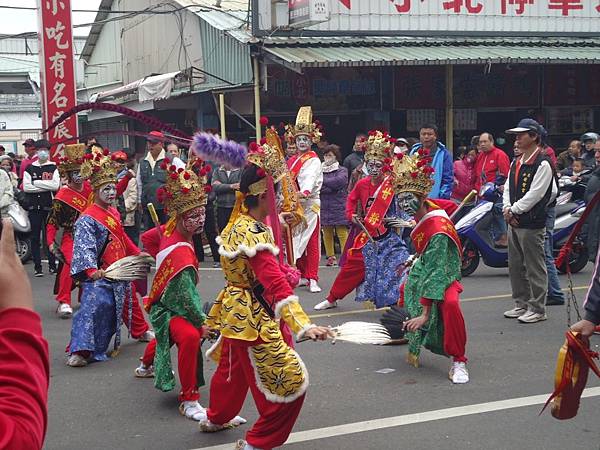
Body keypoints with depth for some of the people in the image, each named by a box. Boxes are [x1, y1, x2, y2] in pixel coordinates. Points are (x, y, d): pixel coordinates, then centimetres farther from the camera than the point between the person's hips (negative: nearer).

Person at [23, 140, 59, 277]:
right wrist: (46, 186, -8)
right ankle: (37, 267, 6)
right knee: (35, 237, 2)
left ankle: (52, 265, 9)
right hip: (34, 207, 1)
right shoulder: (29, 168, 9)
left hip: (49, 207, -1)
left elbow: (56, 185, -8)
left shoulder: (53, 168, 7)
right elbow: (26, 187, -3)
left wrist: (37, 183, -8)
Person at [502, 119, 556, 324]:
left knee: (535, 268, -2)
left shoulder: (543, 163, -11)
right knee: (515, 266, 15)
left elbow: (535, 194, -17)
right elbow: (508, 187, 15)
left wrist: (514, 210, -13)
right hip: (514, 222, 9)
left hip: (532, 223, -9)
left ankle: (537, 309, 4)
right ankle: (521, 304, 26)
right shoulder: (516, 162, 16)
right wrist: (507, 209, -2)